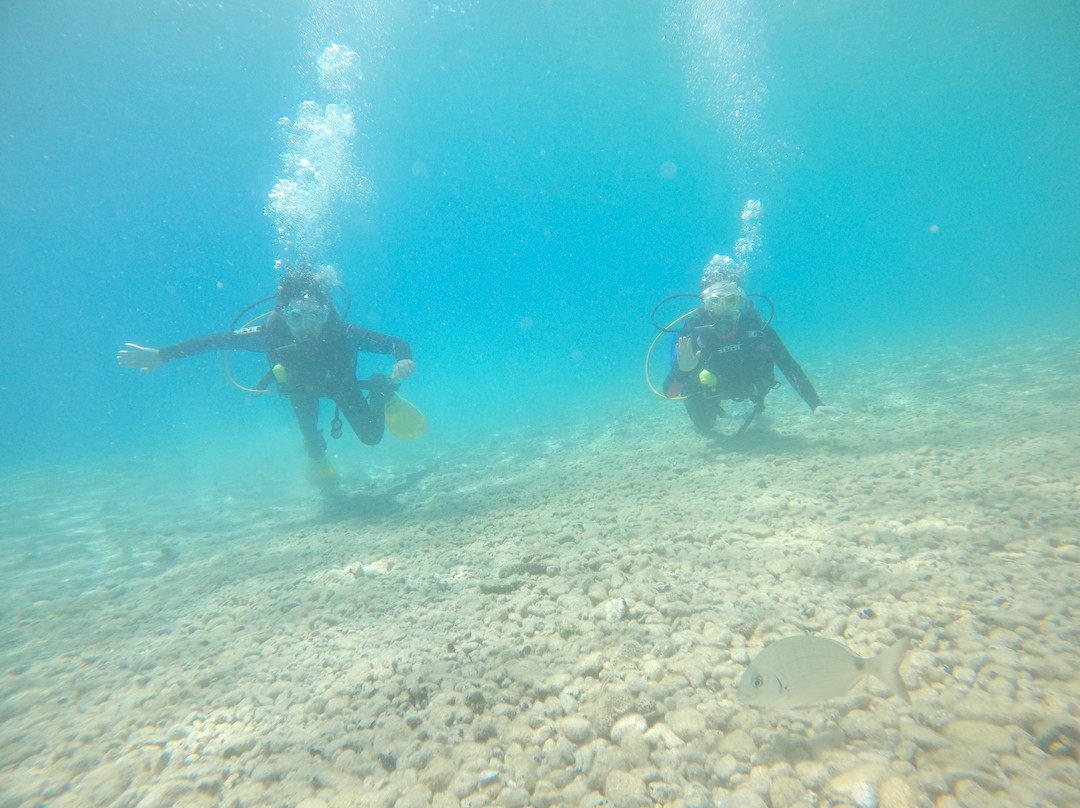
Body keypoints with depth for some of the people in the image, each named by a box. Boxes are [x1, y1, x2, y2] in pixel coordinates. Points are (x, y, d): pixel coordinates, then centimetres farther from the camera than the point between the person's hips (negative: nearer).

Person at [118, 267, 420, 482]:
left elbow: (396, 343, -43)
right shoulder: (271, 334, -39)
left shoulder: (342, 333, -43)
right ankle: (317, 455, 37)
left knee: (371, 436, 0)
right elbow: (216, 340, -28)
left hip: (341, 382, -1)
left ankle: (381, 390, 31)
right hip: (300, 385, 2)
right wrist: (160, 355, -30)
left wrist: (404, 360, -64)